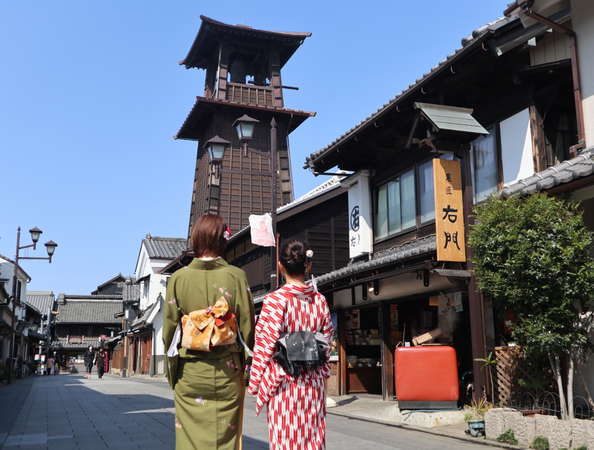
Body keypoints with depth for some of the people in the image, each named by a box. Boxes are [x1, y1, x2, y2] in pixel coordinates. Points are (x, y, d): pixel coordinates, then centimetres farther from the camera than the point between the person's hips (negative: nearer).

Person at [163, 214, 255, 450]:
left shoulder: (178, 278, -3)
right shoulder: (236, 276, -5)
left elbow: (169, 329, 0)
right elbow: (248, 328, -4)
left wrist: (172, 368, 11)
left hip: (189, 371, 1)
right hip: (227, 372, 0)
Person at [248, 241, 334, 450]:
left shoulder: (275, 300, -12)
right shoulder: (320, 300, 2)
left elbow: (265, 345, -12)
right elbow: (326, 341, 8)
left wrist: (254, 383, -3)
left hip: (283, 381, -4)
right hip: (314, 383, 4)